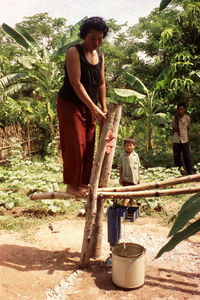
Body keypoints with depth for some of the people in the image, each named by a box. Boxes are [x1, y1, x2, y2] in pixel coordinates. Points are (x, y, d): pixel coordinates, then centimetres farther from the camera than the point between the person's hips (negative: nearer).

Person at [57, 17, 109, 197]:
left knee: (89, 144, 5)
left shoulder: (100, 55, 8)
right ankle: (72, 184, 4)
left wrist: (103, 108, 9)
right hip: (70, 103, -6)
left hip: (89, 106, 7)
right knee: (75, 144, -8)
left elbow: (101, 84, 13)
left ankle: (83, 182, 16)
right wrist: (94, 108, -26)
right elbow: (76, 83, -22)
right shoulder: (74, 52, -13)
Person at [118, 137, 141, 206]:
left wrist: (138, 177, 7)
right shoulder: (122, 155, -4)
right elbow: (120, 167, -1)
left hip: (134, 178, 3)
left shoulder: (136, 155, 2)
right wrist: (120, 177, -4)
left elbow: (138, 167, 8)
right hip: (126, 178, -3)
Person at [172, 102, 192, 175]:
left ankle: (190, 172, 15)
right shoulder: (175, 118, 2)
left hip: (184, 140, -1)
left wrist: (186, 135, 9)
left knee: (187, 156, 2)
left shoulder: (187, 118, 1)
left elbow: (188, 128, 13)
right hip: (176, 140, 1)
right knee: (176, 157, 8)